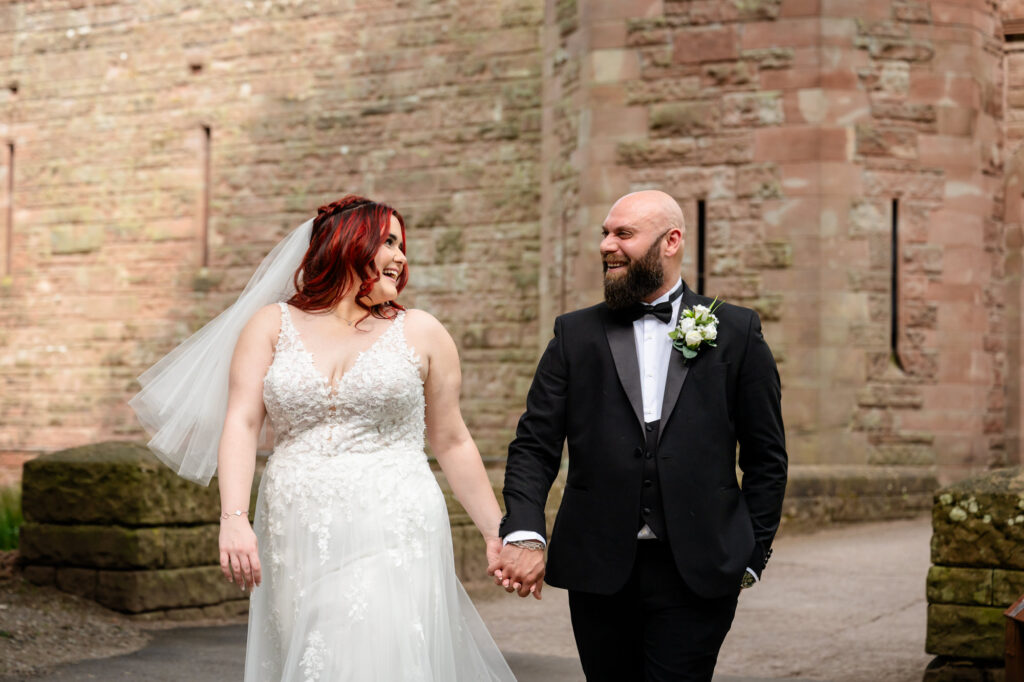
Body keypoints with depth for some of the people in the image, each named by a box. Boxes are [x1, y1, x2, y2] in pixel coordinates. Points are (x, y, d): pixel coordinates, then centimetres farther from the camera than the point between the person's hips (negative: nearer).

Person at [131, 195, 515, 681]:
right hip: (298, 546, 1)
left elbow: (452, 444, 12)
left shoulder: (421, 334, 8)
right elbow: (241, 425, -2)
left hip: (392, 539, -1)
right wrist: (234, 518, -15)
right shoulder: (271, 326, 9)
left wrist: (498, 531, 10)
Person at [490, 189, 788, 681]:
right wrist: (524, 534, -14)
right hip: (599, 571, 2)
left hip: (697, 572, -2)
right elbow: (534, 446, 1)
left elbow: (766, 457, 7)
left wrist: (751, 555, 2)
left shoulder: (737, 332, 4)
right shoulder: (576, 335, 7)